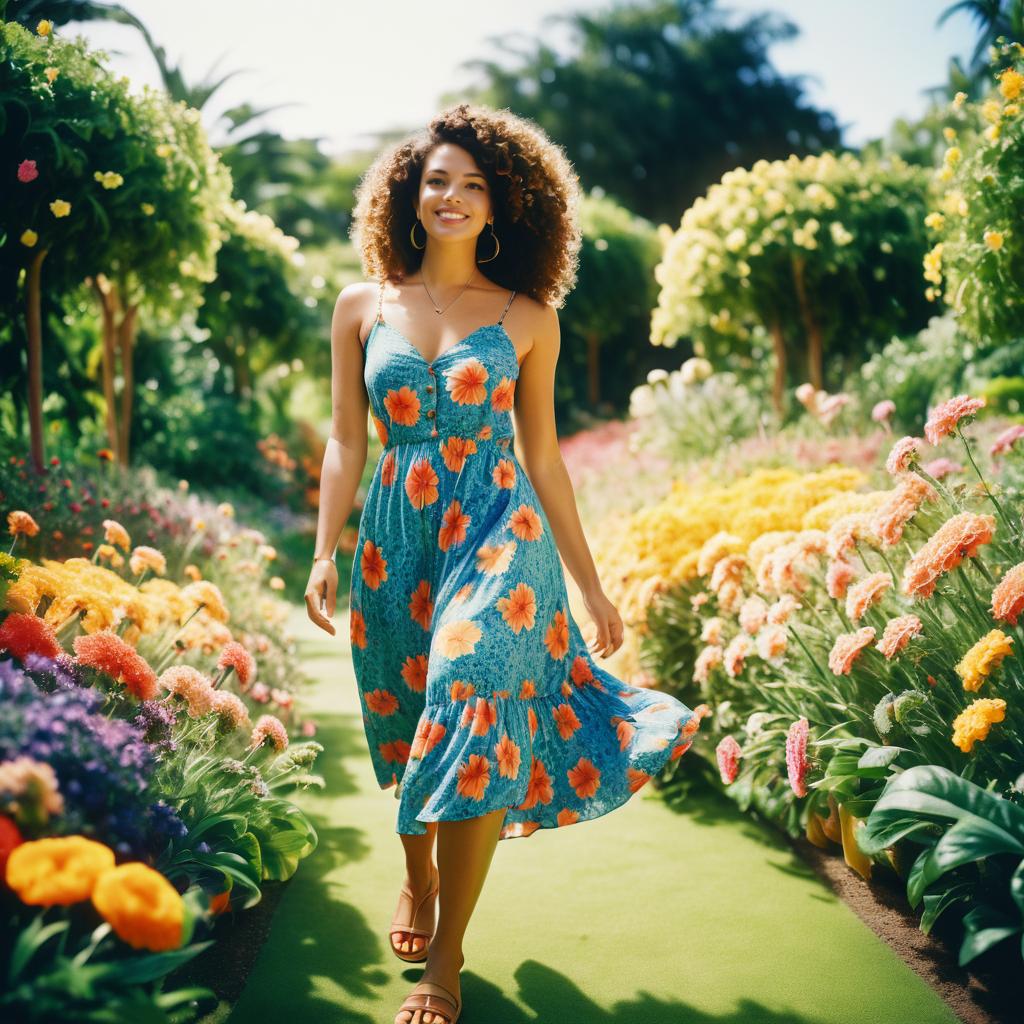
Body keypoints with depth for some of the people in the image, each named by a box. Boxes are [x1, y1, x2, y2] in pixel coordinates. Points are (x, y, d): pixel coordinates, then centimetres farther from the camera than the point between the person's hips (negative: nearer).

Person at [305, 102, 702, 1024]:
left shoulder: (527, 319, 4)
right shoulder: (362, 307, 7)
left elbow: (542, 456, 7)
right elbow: (346, 440, 5)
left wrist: (593, 585, 7)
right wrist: (325, 550, -9)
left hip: (499, 533, -2)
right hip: (396, 541, 2)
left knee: (471, 719, -14)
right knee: (409, 729, 13)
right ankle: (417, 877, 43)